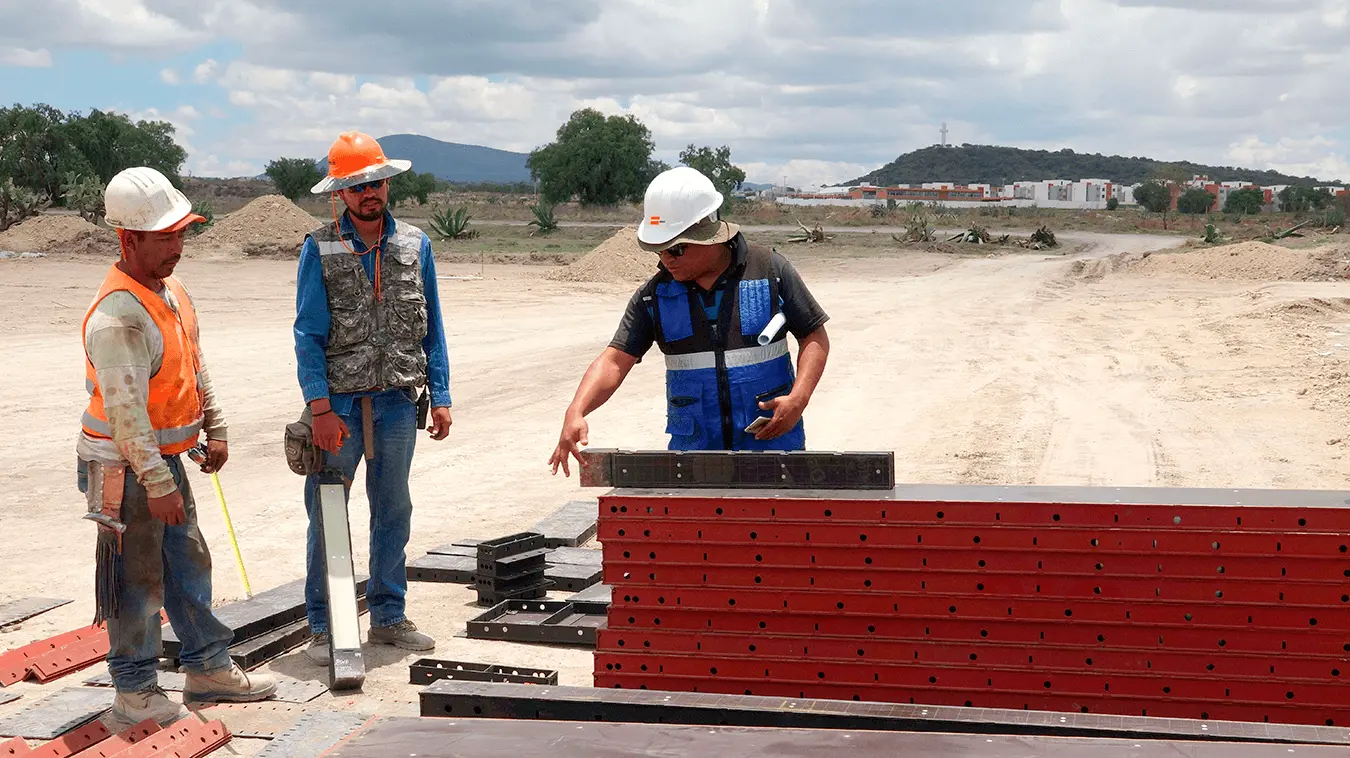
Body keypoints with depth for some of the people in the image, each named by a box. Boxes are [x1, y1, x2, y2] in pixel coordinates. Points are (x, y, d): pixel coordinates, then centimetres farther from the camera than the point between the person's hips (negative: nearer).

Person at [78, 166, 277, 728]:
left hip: (165, 459, 9)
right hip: (126, 469, -9)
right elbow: (125, 409, -27)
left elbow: (196, 369, 19)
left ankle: (208, 668, 28)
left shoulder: (170, 291, 7)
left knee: (188, 566, 16)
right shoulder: (118, 315, -25)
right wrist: (158, 483, -25)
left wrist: (216, 429, 18)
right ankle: (135, 693, 12)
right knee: (138, 579, 0)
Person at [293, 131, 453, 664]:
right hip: (339, 403, -3)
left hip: (397, 401, 3)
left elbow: (431, 326, 9)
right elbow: (308, 335, -6)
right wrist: (320, 408, -14)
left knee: (393, 512, 11)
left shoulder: (414, 244, 6)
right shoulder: (319, 249, -3)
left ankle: (388, 616, 22)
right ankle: (323, 626, 11)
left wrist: (440, 396, 4)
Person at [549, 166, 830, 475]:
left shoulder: (769, 270, -4)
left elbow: (814, 337, 2)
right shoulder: (654, 295, 1)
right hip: (692, 449, 1)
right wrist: (576, 411, -23)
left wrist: (798, 399, -14)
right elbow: (616, 359, -5)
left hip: (770, 441, -1)